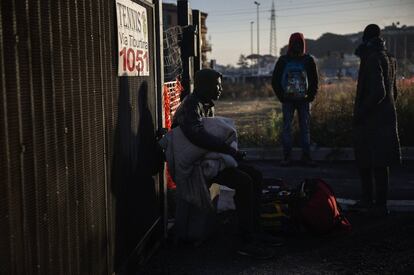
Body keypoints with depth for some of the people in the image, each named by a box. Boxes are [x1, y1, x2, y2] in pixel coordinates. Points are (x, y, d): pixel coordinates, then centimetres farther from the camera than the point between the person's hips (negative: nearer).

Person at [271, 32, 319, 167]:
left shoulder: (308, 60, 4)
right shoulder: (283, 60, 2)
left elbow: (314, 80, 9)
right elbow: (275, 80, 5)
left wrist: (310, 96, -3)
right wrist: (281, 97, -4)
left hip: (304, 100, 1)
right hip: (288, 100, -1)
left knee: (305, 128, 4)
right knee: (287, 128, -1)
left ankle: (306, 156, 10)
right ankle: (287, 156, 4)